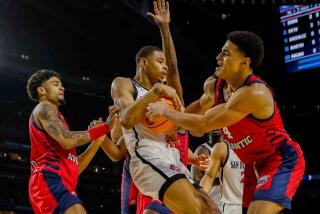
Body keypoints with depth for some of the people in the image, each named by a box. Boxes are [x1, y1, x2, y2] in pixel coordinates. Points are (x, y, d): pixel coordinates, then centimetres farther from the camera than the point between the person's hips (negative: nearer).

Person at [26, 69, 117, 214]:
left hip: (58, 184, 10)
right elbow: (67, 141, -17)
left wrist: (98, 139, 21)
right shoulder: (44, 108, 4)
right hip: (50, 181, -10)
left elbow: (74, 167, 26)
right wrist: (104, 127, -10)